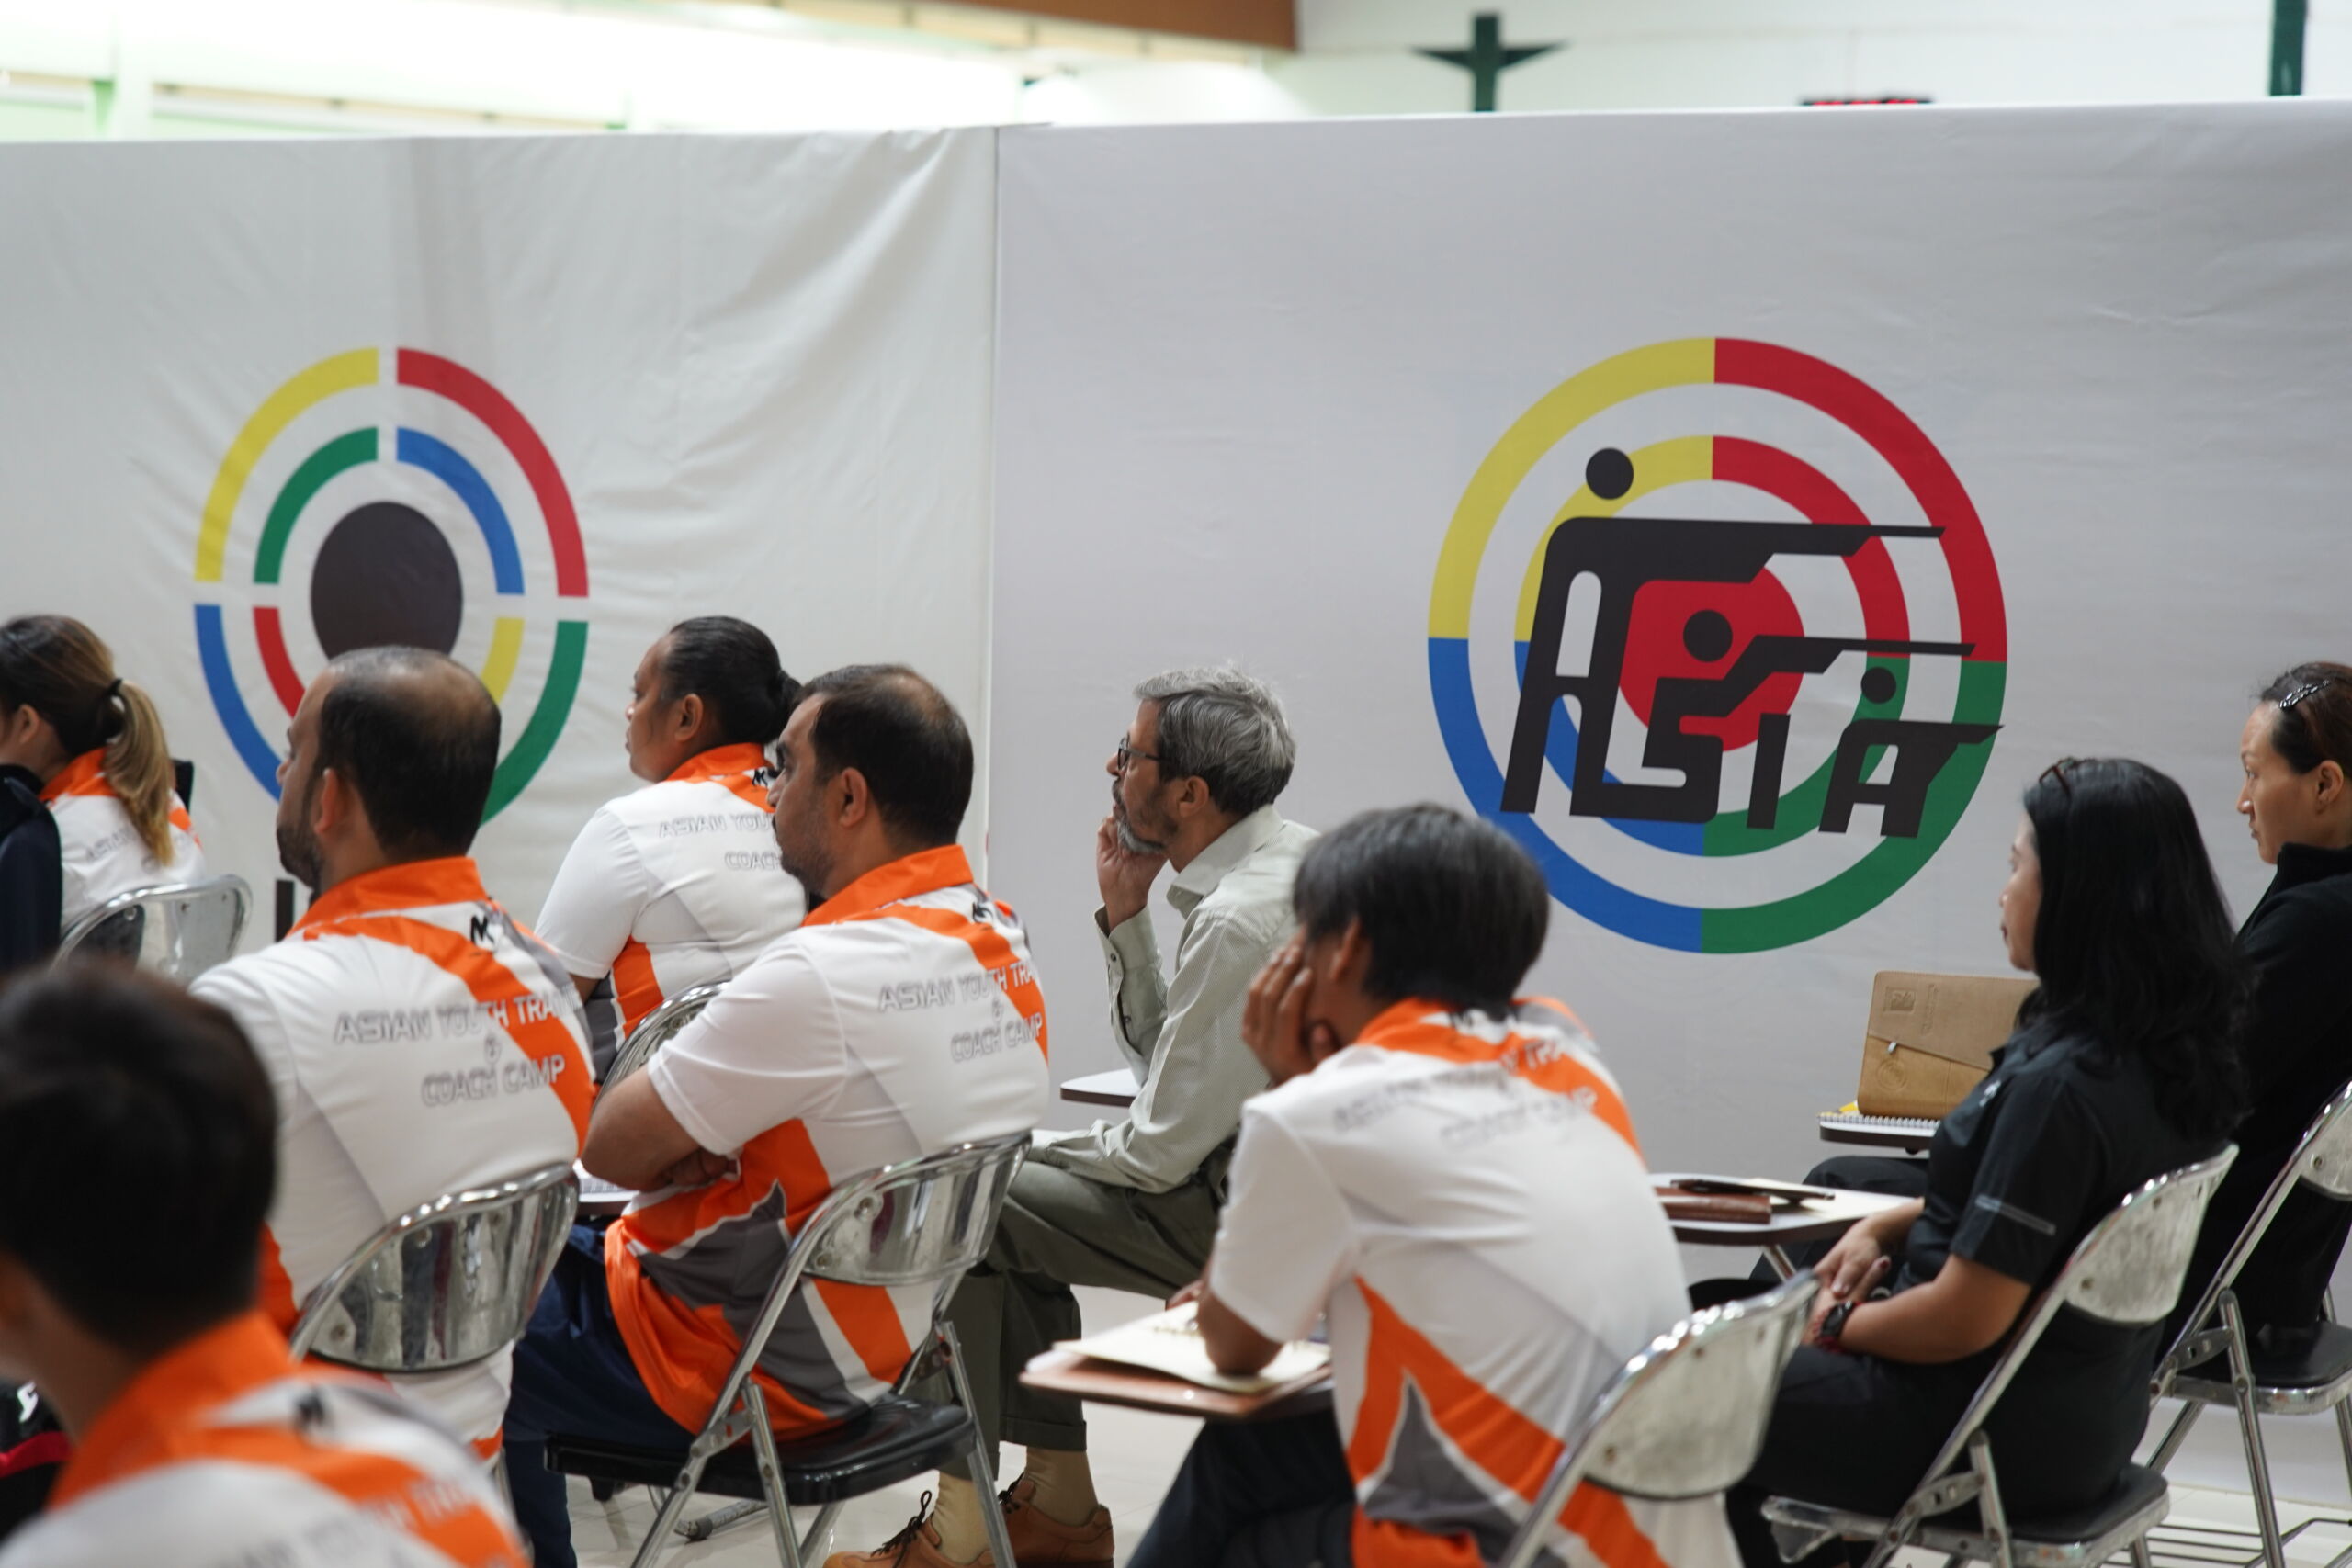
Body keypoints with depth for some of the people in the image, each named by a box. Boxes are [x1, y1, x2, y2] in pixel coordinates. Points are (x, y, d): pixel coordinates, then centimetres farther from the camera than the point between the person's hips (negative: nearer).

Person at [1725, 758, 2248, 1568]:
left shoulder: (2060, 1085, -28)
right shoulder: (2171, 1055, 0)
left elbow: (1966, 1319, -24)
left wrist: (1837, 1326, -6)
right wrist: (1885, 1227, 6)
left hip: (2007, 1439, -9)